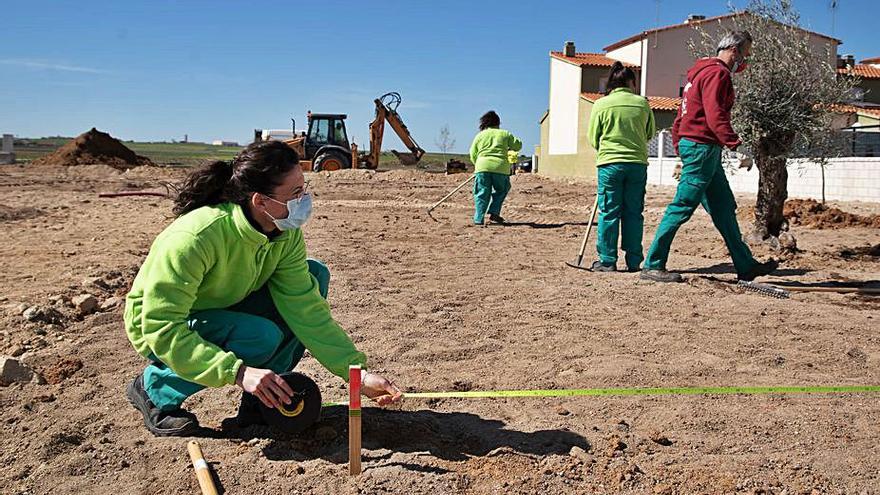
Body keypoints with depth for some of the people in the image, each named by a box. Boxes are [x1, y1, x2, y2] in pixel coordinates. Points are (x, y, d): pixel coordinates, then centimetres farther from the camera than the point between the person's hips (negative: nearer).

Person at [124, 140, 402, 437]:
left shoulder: (287, 235, -15)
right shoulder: (193, 238, -35)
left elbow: (306, 308, -14)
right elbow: (160, 329, -34)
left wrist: (358, 371, -22)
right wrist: (239, 372, -44)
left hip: (226, 311, 6)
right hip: (157, 331, -6)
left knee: (314, 276, -11)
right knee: (262, 336, -33)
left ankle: (265, 393, -1)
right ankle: (153, 387, -8)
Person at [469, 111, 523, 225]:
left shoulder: (479, 135, 16)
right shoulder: (505, 134, 14)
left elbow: (473, 156, 14)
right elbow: (518, 145, 16)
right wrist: (509, 148, 35)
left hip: (482, 167, 1)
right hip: (500, 167, -1)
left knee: (482, 194, 6)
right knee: (501, 191, 20)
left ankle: (478, 219, 0)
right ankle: (494, 213, 9)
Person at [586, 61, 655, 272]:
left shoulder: (601, 104, -1)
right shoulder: (642, 103, 4)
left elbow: (593, 138, 6)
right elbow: (650, 133, 14)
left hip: (610, 163, -2)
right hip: (638, 163, 2)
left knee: (609, 213, 3)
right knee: (634, 213, 8)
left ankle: (607, 260, 4)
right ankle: (634, 261, 11)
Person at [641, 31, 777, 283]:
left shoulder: (702, 71, 21)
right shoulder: (717, 73, -11)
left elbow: (681, 116, 21)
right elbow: (715, 116, -23)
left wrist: (679, 147, 21)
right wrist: (737, 144, -25)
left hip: (691, 144, 11)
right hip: (703, 147, -11)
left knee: (725, 209, 11)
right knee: (682, 206, -7)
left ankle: (746, 266, 17)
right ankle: (652, 266, -2)